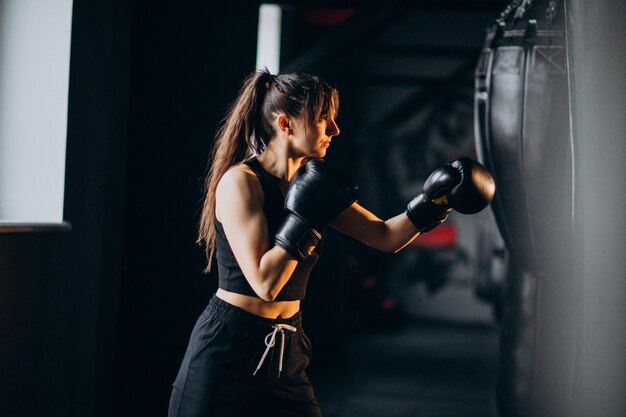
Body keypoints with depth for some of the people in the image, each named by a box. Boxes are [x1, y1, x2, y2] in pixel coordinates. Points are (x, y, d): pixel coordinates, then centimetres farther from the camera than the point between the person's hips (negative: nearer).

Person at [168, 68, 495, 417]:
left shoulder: (308, 183, 6)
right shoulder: (240, 182, -15)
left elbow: (385, 237, 10)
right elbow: (264, 282, -22)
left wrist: (436, 201, -2)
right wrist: (304, 218, -20)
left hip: (286, 354, 7)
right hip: (227, 351, -7)